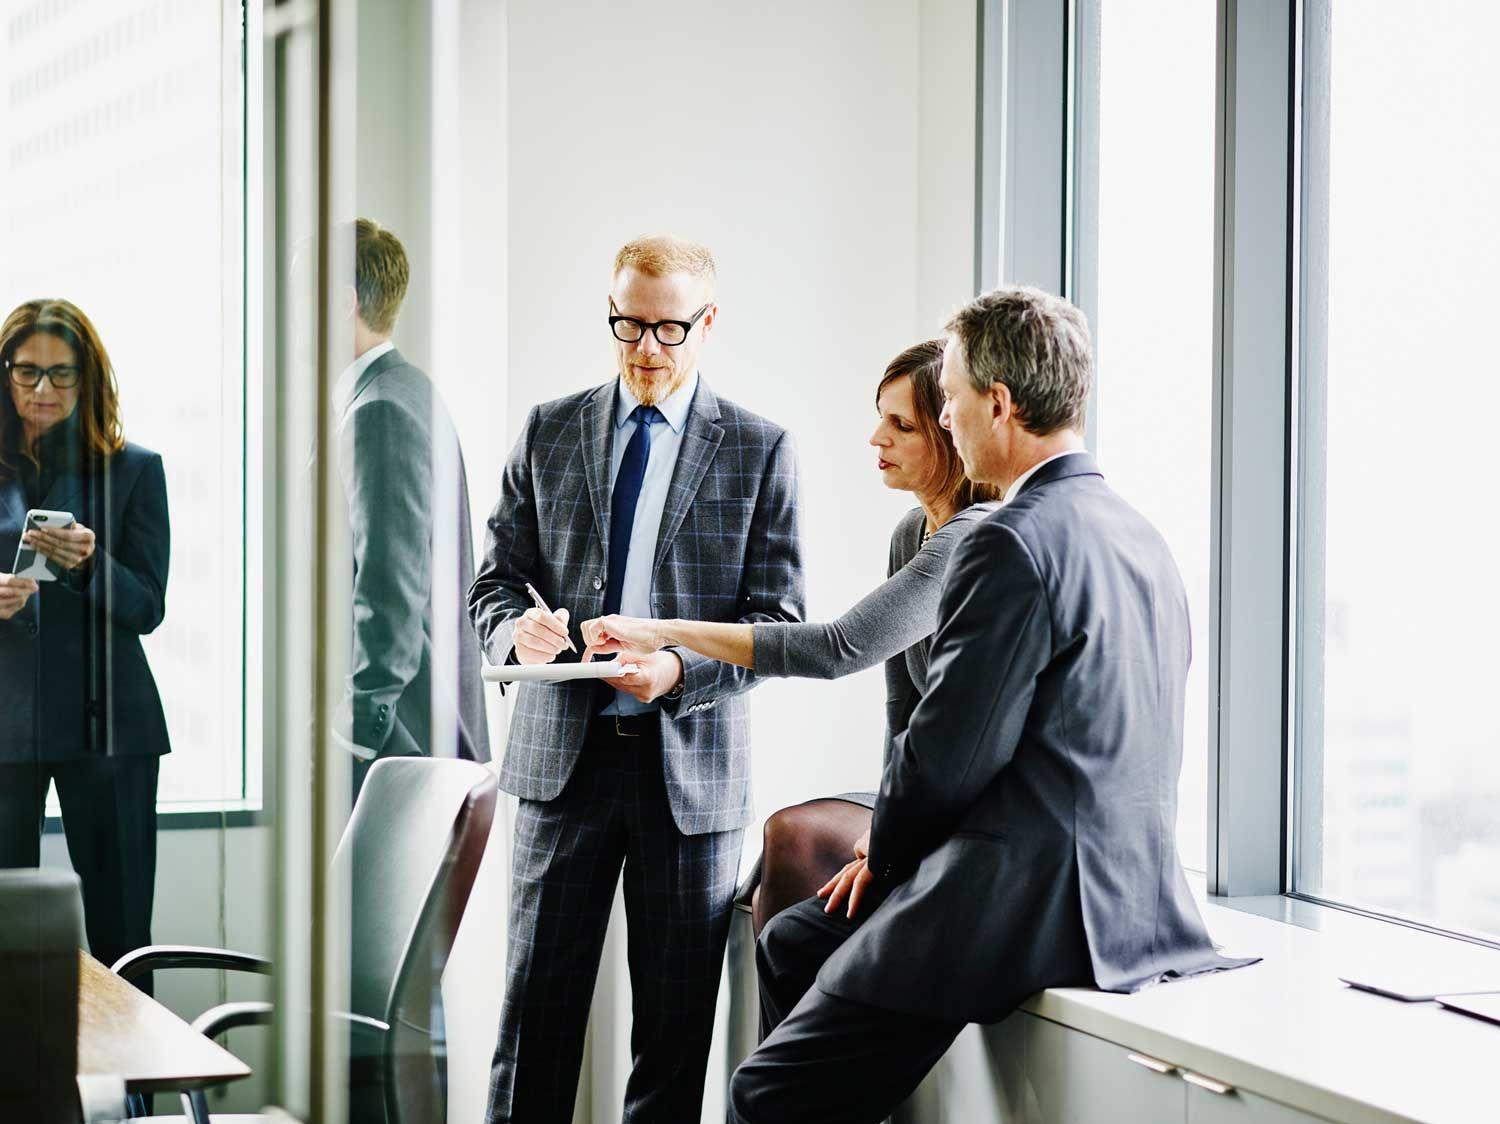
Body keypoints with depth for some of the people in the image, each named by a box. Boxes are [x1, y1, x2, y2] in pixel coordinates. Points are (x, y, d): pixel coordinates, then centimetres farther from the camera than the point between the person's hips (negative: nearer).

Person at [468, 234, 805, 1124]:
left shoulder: (759, 449, 2)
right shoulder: (549, 431, 9)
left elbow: (779, 617, -1)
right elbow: (497, 574, 11)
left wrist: (682, 669, -19)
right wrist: (513, 628, -13)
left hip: (691, 760, -1)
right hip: (565, 751, 1)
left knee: (677, 1010, 5)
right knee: (538, 995, 1)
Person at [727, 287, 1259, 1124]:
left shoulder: (1014, 545, -17)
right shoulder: (1140, 537, 13)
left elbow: (948, 752, -16)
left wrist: (885, 852, 4)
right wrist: (893, 852, 15)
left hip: (1029, 906, -10)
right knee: (790, 946, 23)